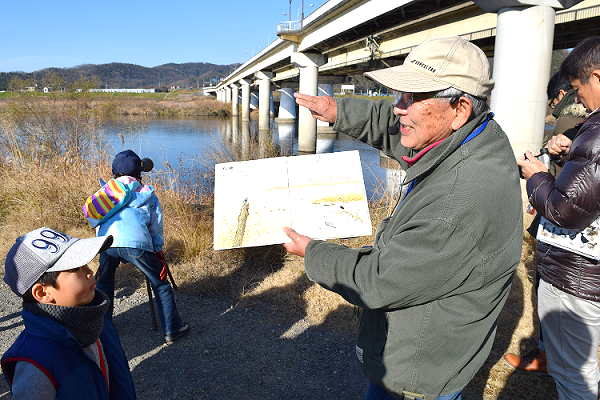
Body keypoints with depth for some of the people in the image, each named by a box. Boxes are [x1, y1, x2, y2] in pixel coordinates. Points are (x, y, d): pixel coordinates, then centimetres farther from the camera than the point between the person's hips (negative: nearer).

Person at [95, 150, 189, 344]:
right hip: (136, 243, -3)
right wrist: (158, 254, 24)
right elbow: (156, 227, 18)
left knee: (104, 283, 29)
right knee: (160, 284, 11)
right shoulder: (148, 194, 20)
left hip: (107, 241, 3)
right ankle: (172, 330, 13)